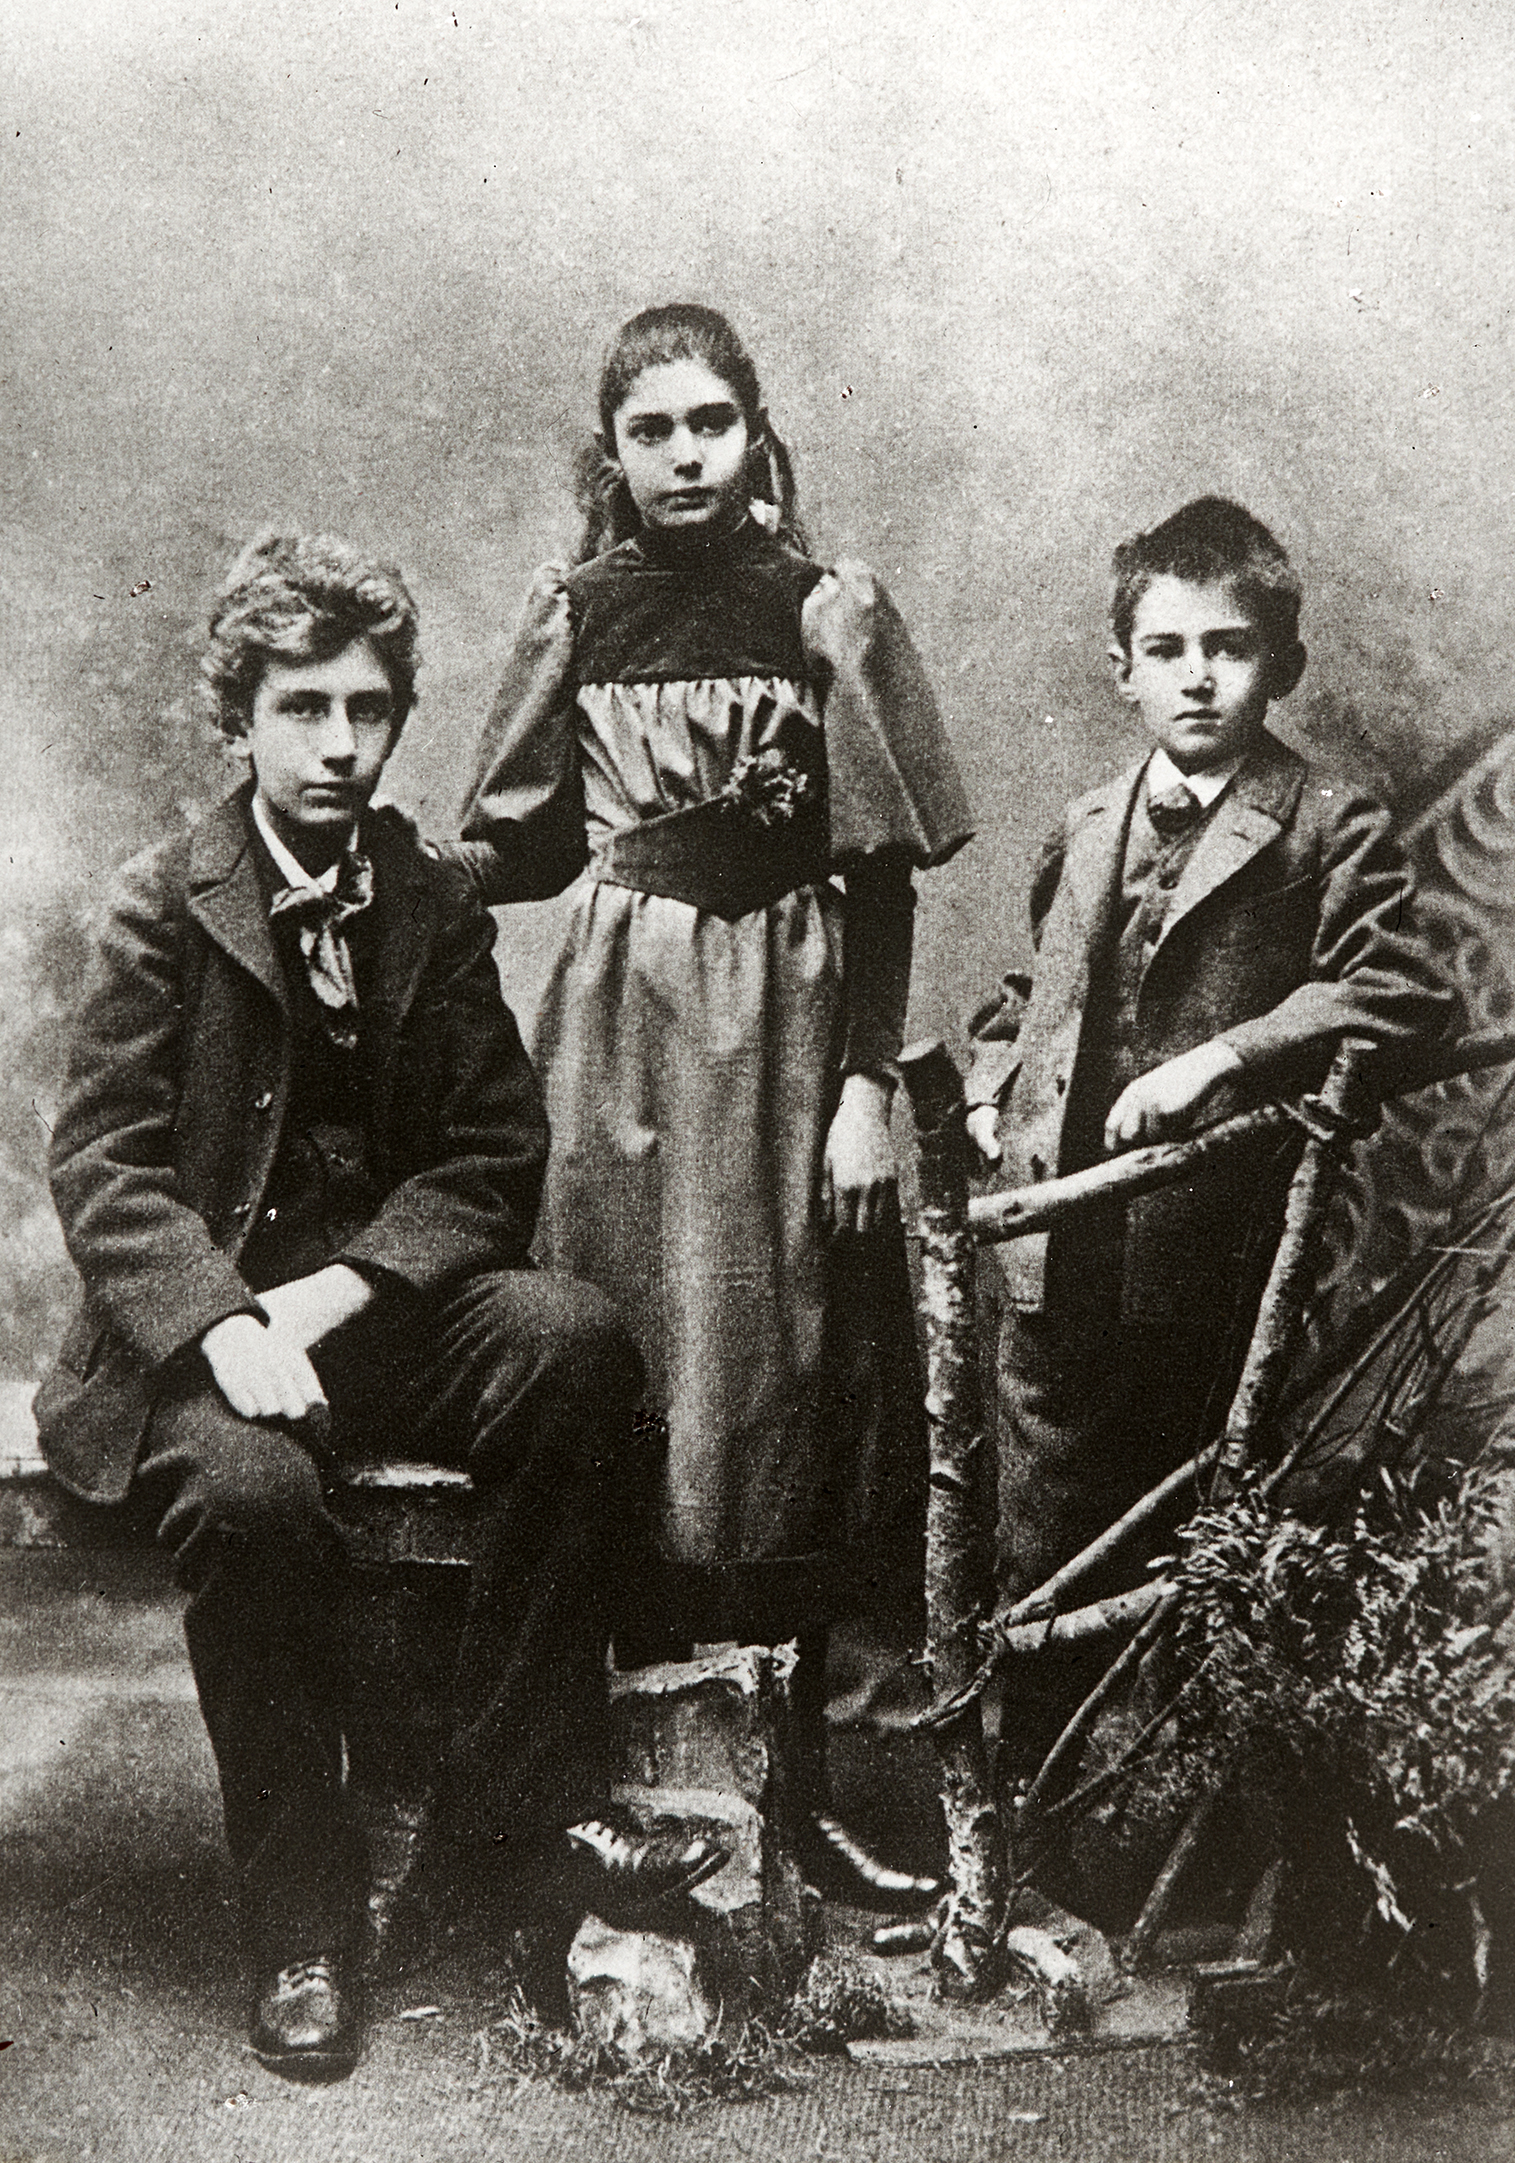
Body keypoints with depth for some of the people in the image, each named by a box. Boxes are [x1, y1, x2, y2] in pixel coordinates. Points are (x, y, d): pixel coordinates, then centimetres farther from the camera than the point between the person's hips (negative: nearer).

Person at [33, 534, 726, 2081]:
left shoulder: (434, 908, 9)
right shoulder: (164, 905, 0)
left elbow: (495, 1154, 3)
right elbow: (103, 1166, -7)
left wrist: (339, 1295, -14)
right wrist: (228, 1328, -25)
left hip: (385, 1301, 3)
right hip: (204, 1322, -3)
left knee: (576, 1341, -26)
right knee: (250, 1486, -34)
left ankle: (515, 1791, -14)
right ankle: (300, 1919, -14)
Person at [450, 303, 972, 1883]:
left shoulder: (829, 612, -1)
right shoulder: (574, 612, 6)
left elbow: (881, 875, -3)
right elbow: (524, 843, 11)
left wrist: (865, 1084, -8)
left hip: (782, 1020, -1)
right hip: (618, 1016, 2)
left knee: (780, 1366, 2)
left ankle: (787, 1744, 16)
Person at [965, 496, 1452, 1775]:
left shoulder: (1330, 830, -4)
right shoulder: (1087, 829, 13)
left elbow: (1400, 994, -16)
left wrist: (1222, 1055, -22)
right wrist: (992, 1086, 10)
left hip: (1215, 1250, -4)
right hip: (1060, 1234, 4)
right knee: (1044, 1554, 10)